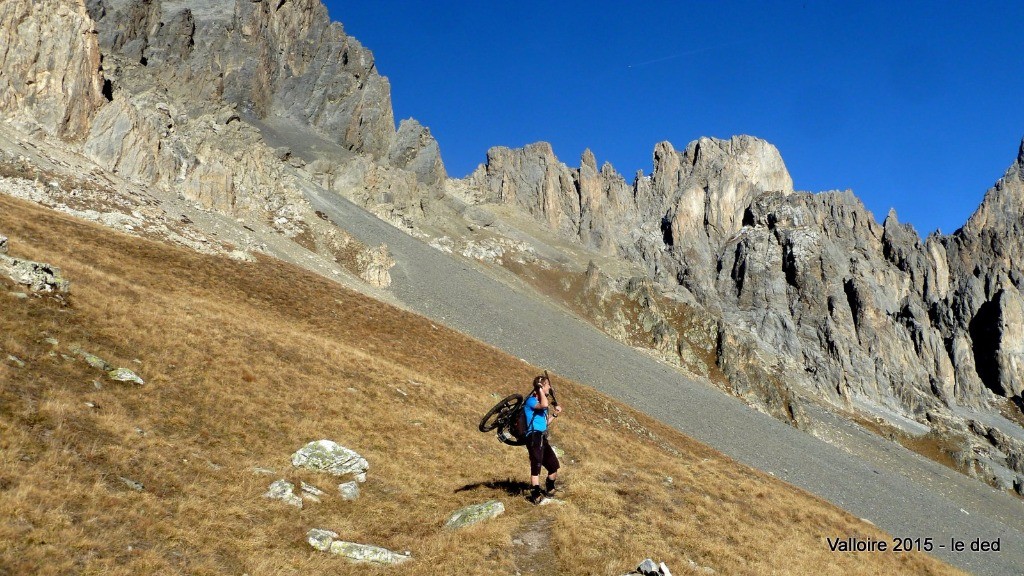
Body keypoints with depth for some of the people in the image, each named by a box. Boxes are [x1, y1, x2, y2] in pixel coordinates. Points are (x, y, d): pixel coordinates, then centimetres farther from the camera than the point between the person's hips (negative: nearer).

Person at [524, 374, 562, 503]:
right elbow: (544, 405, -31)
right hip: (534, 437, -9)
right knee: (536, 466, -11)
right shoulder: (531, 401, -8)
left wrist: (555, 414, 18)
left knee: (554, 465, 14)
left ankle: (549, 490, 32)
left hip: (542, 438, 9)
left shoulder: (541, 402, 20)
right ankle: (535, 496, -10)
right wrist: (540, 389, -19)